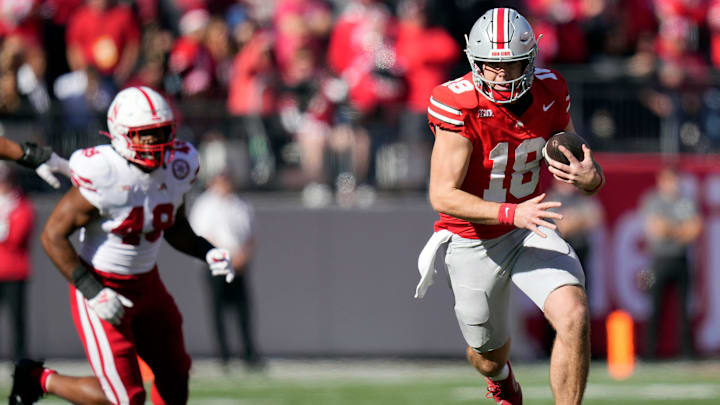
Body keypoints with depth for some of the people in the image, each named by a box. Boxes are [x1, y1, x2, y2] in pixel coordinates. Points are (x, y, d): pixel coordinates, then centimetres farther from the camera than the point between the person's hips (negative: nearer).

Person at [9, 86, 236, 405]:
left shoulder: (176, 169, -4)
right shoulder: (102, 178, -25)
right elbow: (53, 236, -20)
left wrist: (207, 253, -4)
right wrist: (93, 292, -23)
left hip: (146, 283, 7)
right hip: (101, 285, -7)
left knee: (174, 378, 12)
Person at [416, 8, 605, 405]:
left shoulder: (549, 93, -11)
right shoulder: (459, 105, -24)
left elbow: (580, 167, 0)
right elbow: (443, 196, -26)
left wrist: (589, 177, -26)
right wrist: (512, 213, -39)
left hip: (529, 231, 2)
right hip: (474, 243, -2)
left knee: (573, 316, -24)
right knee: (490, 353, 15)